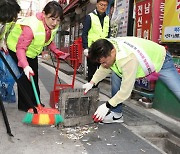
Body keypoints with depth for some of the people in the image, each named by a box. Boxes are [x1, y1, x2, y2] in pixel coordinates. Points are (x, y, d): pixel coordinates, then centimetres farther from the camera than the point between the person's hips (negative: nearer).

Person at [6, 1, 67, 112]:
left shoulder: (53, 26, -14)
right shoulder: (32, 26, -40)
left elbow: (48, 41, 7)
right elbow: (21, 48, -41)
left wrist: (57, 52, -5)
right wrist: (25, 66, -53)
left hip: (32, 52, 8)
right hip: (17, 51, -8)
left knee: (34, 77, 12)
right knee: (24, 77, -9)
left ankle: (35, 103, 22)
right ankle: (25, 105, 3)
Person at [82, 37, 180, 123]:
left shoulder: (127, 59, -43)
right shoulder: (108, 48, -20)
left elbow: (126, 90, -36)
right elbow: (104, 68, 1)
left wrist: (107, 106, -28)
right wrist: (92, 82, -10)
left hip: (161, 60, -7)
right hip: (142, 61, 7)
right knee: (117, 77, -4)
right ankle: (117, 114, 6)